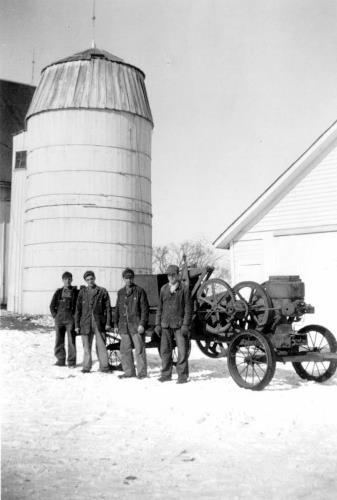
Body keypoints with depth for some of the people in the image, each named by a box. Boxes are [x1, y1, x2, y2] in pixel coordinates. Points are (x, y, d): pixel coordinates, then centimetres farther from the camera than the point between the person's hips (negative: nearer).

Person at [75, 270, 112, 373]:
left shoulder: (102, 291, 3)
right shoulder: (82, 292, 8)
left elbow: (108, 308, 2)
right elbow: (78, 309, 10)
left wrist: (108, 322, -4)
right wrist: (77, 325, 7)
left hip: (99, 323, -2)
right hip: (85, 323, 2)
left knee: (101, 346, -2)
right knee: (86, 346, 6)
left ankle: (104, 366, 6)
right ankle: (86, 367, 16)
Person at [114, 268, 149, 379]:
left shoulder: (139, 291, -2)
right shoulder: (120, 292, 14)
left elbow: (144, 309, -5)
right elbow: (117, 309, 19)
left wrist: (142, 324, -12)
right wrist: (116, 325, 14)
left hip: (136, 325, -5)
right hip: (124, 326, 5)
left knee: (139, 349, -3)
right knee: (125, 350, 8)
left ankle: (142, 373, 5)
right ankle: (129, 372, 18)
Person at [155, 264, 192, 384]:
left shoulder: (184, 289, -1)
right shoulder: (163, 289, 10)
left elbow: (188, 309, -3)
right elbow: (160, 308, 13)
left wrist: (185, 325, -9)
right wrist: (157, 324, 8)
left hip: (179, 325, -3)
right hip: (166, 325, 4)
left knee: (182, 351, -3)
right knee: (165, 351, 7)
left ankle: (182, 376, 7)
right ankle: (166, 375, 18)